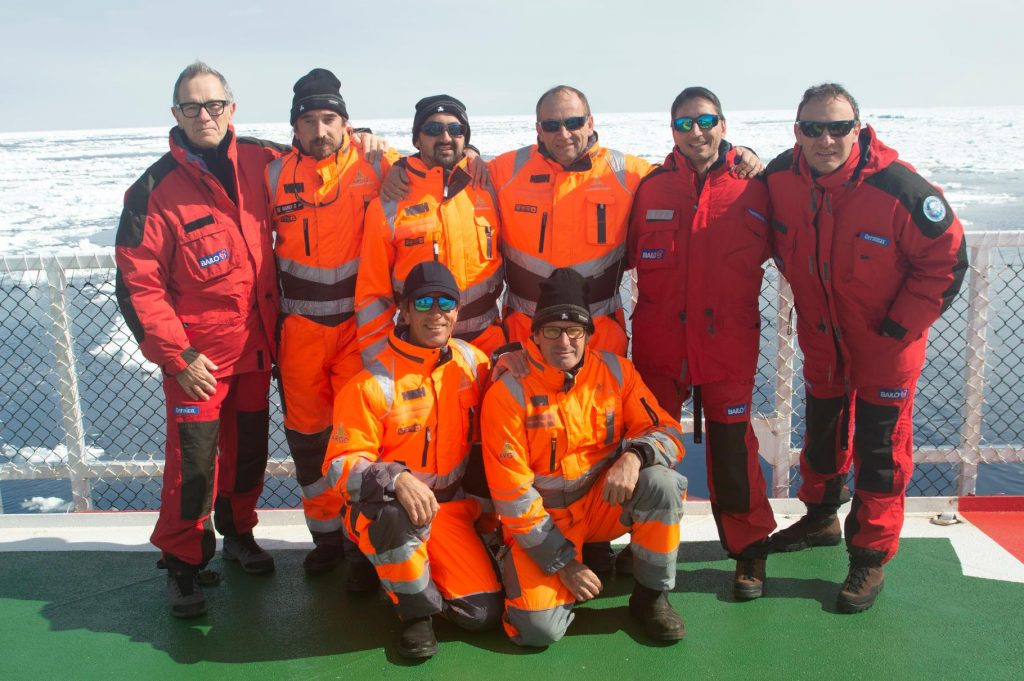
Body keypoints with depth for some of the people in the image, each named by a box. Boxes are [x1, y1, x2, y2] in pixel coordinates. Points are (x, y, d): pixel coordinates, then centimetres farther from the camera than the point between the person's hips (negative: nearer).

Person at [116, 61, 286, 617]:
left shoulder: (260, 161, 0)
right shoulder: (156, 189, -12)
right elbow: (137, 282, -11)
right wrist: (177, 356, -14)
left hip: (256, 344, 4)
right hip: (196, 355, -4)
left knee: (250, 447, 17)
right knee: (193, 462, -3)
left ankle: (237, 531, 39)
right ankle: (182, 563, 18)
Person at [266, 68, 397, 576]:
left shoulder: (375, 167, -4)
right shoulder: (274, 177, 2)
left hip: (360, 323, -3)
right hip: (300, 327, 3)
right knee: (307, 433, 10)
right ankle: (326, 533, 27)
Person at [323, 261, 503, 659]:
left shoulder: (473, 362, -2)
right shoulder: (373, 383, -18)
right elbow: (340, 465, -18)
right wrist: (397, 480, -37)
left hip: (450, 505, 4)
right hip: (383, 512, -4)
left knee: (484, 614, -8)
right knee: (398, 515, -40)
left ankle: (424, 570, 23)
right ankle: (417, 611, -10)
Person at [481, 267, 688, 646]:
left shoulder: (615, 372, -6)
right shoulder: (508, 394, -15)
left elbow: (667, 432, -5)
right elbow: (511, 493, -13)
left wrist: (635, 455, -29)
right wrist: (562, 562, -14)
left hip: (604, 505, 3)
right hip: (541, 520, -3)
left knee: (661, 482, -27)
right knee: (539, 628, -23)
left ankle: (651, 596, -5)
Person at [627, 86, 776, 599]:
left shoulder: (751, 186, 0)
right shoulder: (651, 186, 3)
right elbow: (625, 255, 6)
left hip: (728, 341, -1)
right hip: (659, 342, 2)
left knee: (732, 444, 4)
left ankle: (749, 548, 23)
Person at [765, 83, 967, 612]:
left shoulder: (897, 187, -27)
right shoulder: (781, 177, -13)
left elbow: (947, 258, -16)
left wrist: (901, 326, -16)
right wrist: (803, 285, 4)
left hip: (885, 346, -4)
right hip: (821, 340, 5)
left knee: (880, 451, 3)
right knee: (821, 435, 21)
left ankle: (870, 558, 18)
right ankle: (821, 517, 44)